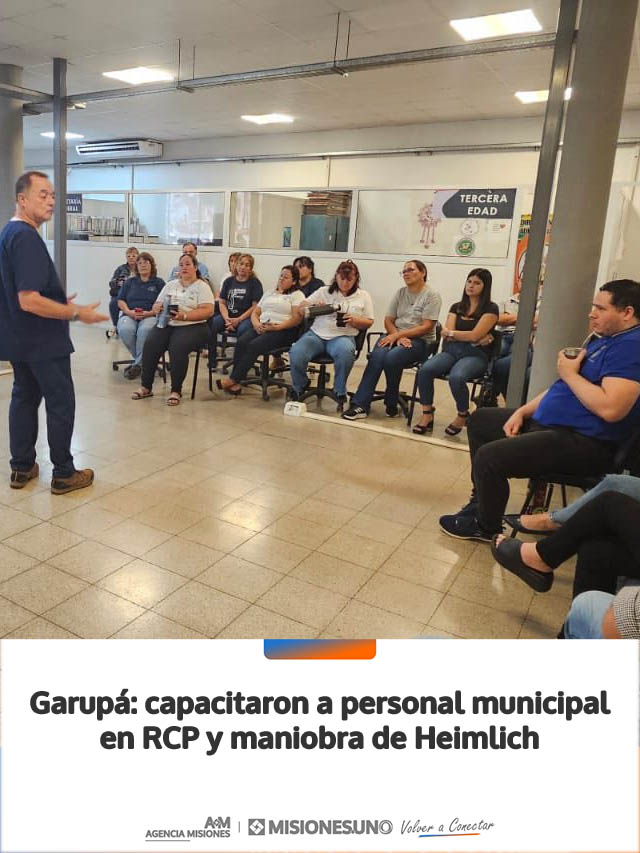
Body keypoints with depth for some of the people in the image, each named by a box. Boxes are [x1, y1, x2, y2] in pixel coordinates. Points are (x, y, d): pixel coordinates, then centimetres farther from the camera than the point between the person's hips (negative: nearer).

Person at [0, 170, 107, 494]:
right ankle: (64, 474, 10)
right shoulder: (26, 237, -21)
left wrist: (60, 301, 21)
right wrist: (77, 313, -20)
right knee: (61, 403, 1)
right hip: (43, 341, -10)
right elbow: (29, 300, -27)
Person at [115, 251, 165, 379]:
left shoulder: (159, 282, 13)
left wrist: (149, 313, -14)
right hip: (130, 315, 3)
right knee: (124, 329, -34)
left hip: (150, 316, -3)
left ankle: (138, 364, -22)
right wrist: (129, 312, -6)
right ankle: (143, 359, -13)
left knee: (145, 330, -39)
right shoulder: (129, 282, 22)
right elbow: (120, 301, 15)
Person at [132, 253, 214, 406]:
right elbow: (155, 306, 18)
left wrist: (184, 315, -21)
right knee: (150, 344, -23)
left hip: (192, 326, -4)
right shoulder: (170, 285, 20)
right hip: (166, 324, 5)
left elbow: (208, 311, -9)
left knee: (177, 348, -34)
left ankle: (176, 391, -20)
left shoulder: (202, 287, 4)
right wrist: (158, 308, -9)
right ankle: (146, 387, -11)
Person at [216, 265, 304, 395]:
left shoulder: (297, 295, 7)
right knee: (241, 342, -24)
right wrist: (256, 324, -1)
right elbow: (255, 312, 22)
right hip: (260, 328, 5)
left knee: (254, 345, -29)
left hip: (283, 331, -5)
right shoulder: (269, 294, 26)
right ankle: (235, 382, -27)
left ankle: (233, 380, -23)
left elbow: (297, 318, -7)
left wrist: (277, 327, -17)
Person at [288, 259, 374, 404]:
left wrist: (354, 320, -9)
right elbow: (301, 308, 10)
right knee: (296, 352, -28)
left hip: (343, 336, -1)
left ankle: (340, 391, -14)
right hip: (317, 333, 1)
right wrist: (314, 307, -13)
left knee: (346, 352, -39)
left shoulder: (363, 296, 13)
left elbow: (368, 322, 12)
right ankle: (299, 387, 2)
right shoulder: (324, 291, 14)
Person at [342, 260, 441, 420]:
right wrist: (398, 337, -11)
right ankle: (360, 405, -30)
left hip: (420, 340, -4)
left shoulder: (432, 296, -2)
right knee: (377, 356, -28)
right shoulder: (400, 293, 14)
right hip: (396, 336, 4)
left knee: (391, 358, -33)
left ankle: (391, 405, -12)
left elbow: (426, 327, -11)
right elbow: (388, 321, 10)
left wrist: (397, 335, -17)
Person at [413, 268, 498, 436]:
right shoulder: (456, 307, 18)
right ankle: (427, 415, -17)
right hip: (451, 351, 4)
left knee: (456, 377, -36)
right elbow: (446, 333, 4)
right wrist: (469, 338, -7)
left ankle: (463, 416, -9)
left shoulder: (491, 309, 3)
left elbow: (474, 335, -9)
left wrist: (452, 333, 5)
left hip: (475, 355, -4)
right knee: (425, 370, -27)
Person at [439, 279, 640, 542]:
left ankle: (486, 526, 0)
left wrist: (570, 374, -16)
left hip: (582, 442, -11)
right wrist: (522, 412, 7)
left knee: (489, 456, -26)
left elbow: (611, 409, -30)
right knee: (480, 419, 18)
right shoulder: (605, 340, 17)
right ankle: (482, 498, 23)